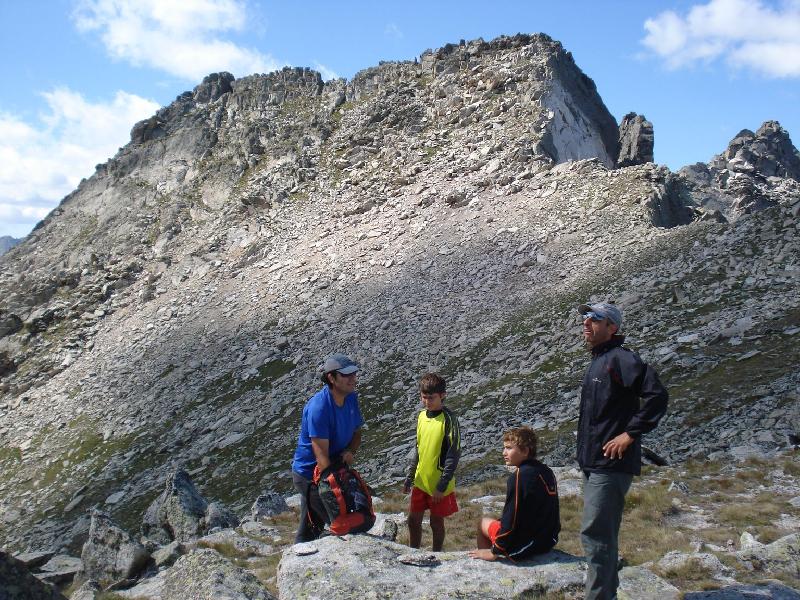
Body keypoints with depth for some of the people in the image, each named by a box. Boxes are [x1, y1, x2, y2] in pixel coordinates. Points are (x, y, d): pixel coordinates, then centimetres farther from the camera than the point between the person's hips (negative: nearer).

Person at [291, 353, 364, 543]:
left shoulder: (351, 398, -2)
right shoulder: (318, 406, -26)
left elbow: (356, 432, 11)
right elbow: (321, 453, -28)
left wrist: (350, 451, -11)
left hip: (335, 468, 7)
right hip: (309, 475, -7)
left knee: (309, 529, 19)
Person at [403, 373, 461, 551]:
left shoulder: (449, 419, -16)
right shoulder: (422, 416, 4)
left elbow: (454, 455, -16)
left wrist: (442, 486, -16)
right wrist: (409, 477, 13)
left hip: (439, 485, -6)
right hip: (421, 481, 6)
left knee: (436, 523, 9)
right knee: (413, 521, 13)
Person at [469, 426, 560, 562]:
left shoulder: (519, 476, -21)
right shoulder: (546, 471, 3)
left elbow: (511, 520, -19)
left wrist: (495, 552, -9)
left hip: (526, 546, -7)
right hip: (548, 541, 8)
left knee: (483, 523, 13)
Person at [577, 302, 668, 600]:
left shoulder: (620, 358, -13)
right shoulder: (598, 362, 17)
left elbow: (657, 396, -24)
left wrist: (630, 434, -20)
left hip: (610, 463, -10)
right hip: (593, 463, 10)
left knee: (594, 533, -9)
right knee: (601, 535, 17)